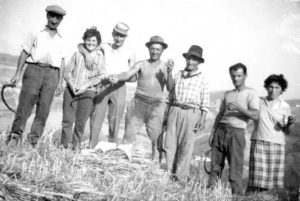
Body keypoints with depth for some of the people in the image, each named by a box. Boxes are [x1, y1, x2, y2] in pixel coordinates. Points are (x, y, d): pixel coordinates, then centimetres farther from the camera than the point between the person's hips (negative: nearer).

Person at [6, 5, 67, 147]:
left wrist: (60, 82, 11)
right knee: (25, 105, -7)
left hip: (51, 74, 3)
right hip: (34, 69, -2)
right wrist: (18, 74, 0)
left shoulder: (60, 39, 17)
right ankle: (14, 137, -2)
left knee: (44, 109, -3)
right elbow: (24, 53, 7)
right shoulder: (36, 34, 9)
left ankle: (33, 139, 1)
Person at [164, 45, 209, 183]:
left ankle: (181, 178, 5)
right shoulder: (178, 74, 12)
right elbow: (171, 95, 15)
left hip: (191, 113, -3)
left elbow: (205, 102, -1)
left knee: (186, 146, -2)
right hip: (175, 111, 3)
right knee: (170, 143, 2)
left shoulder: (202, 79, 3)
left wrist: (202, 119, -5)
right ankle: (169, 174, 13)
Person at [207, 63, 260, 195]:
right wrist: (213, 131, 14)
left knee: (235, 167, -6)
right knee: (215, 165, 5)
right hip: (221, 130, 5)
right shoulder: (227, 94, 20)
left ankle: (237, 194, 1)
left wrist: (238, 107, -23)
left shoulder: (250, 94, 1)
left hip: (236, 132, -5)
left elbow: (255, 115, -11)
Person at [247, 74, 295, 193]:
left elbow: (287, 131, 10)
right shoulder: (258, 102, 6)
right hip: (258, 142, -1)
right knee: (257, 176, -7)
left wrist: (290, 124, -11)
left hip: (277, 144, 1)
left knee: (274, 177, -1)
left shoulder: (285, 107, 7)